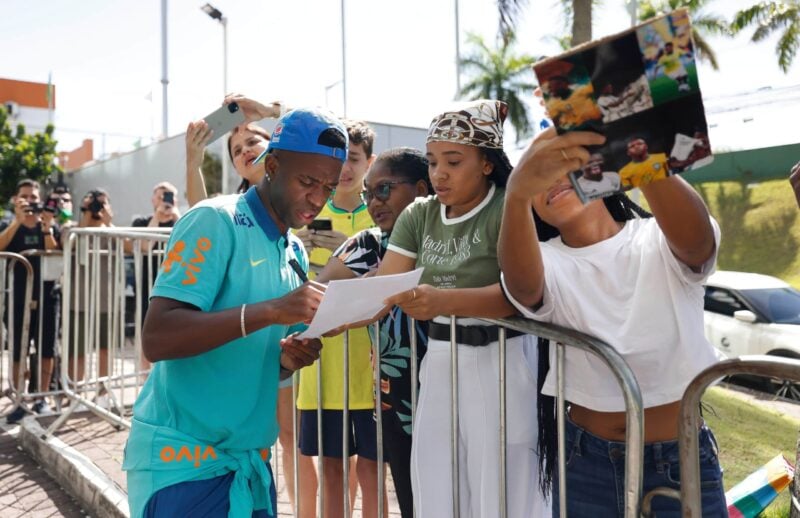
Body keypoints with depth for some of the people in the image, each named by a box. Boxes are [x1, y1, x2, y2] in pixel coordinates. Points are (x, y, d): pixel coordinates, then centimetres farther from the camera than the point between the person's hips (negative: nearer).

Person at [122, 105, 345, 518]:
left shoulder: (295, 253, 8)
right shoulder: (215, 221, -14)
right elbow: (156, 339, -22)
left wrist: (289, 358, -8)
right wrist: (271, 310, -31)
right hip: (184, 458, -7)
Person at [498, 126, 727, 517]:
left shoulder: (661, 242, -8)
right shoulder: (548, 262, -7)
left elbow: (698, 237, -32)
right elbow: (521, 283, -31)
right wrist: (518, 191, -50)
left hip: (682, 463, -1)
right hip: (584, 465, 1)